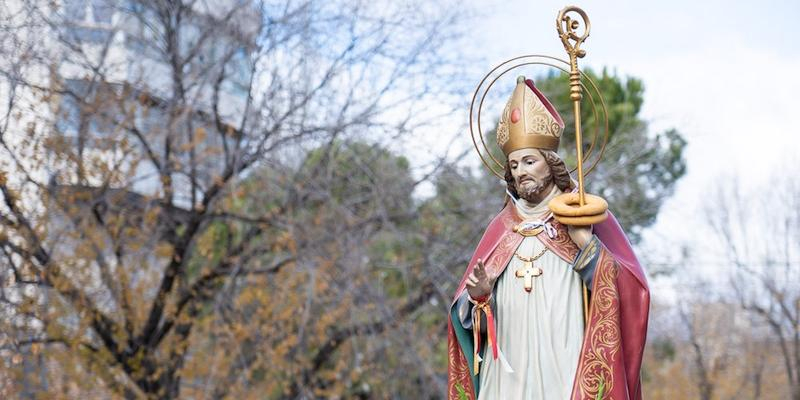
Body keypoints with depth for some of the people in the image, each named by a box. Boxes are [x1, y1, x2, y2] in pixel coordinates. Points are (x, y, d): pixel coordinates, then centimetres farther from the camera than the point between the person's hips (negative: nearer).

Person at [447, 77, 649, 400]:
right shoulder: (501, 227, 11)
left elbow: (630, 291, -5)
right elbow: (467, 310, 10)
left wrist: (586, 243, -15)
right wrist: (478, 296, -11)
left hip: (567, 373, -3)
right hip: (508, 373, 3)